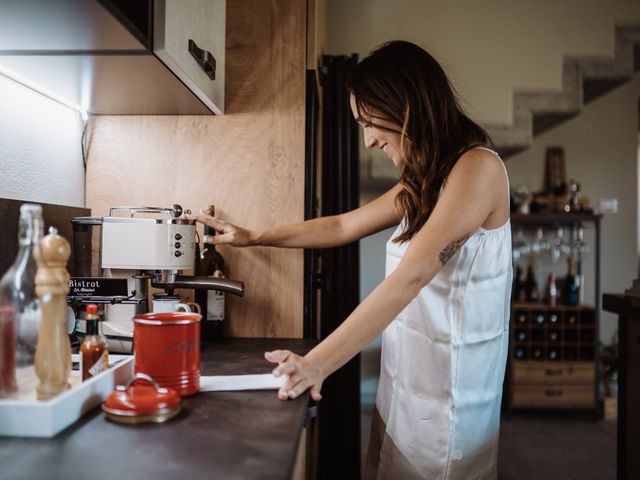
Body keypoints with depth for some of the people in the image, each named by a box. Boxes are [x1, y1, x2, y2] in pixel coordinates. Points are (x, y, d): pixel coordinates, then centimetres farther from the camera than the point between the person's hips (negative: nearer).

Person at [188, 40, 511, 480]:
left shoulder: (478, 167, -17)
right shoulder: (425, 183, 10)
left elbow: (410, 278, -25)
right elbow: (344, 226, 16)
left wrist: (316, 363, -26)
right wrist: (252, 237, 18)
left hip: (446, 390, -8)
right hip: (406, 382, 8)